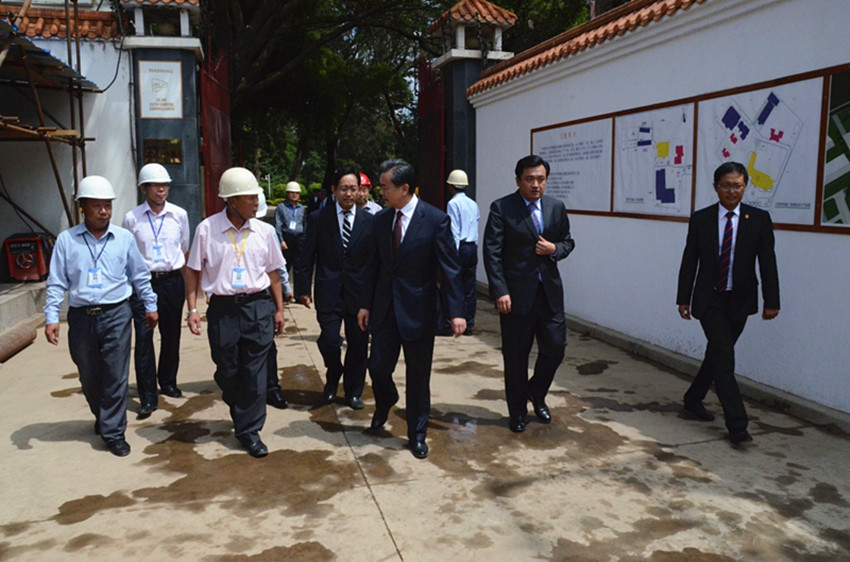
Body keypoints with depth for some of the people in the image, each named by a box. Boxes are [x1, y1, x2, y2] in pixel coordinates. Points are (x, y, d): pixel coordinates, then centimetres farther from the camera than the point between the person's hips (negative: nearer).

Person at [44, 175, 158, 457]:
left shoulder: (124, 238, 2)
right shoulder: (66, 240, 1)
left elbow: (140, 276, 11)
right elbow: (56, 283, 2)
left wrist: (150, 306, 15)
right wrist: (51, 318, -4)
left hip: (116, 315, -1)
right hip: (81, 317, 1)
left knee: (116, 377, -2)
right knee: (89, 378, 14)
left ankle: (113, 432, 10)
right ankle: (101, 416, 39)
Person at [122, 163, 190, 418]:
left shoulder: (179, 215, 3)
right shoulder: (132, 218, -2)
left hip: (172, 280, 2)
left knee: (171, 334, 12)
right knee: (143, 337, -6)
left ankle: (168, 382, 32)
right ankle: (147, 397, 0)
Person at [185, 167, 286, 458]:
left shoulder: (264, 231, 3)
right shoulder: (207, 229, -3)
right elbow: (193, 270, 3)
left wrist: (279, 309, 11)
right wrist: (192, 308, -3)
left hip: (259, 306, 1)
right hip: (222, 308, -1)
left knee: (255, 372, 2)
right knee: (227, 371, 10)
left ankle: (249, 429, 15)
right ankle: (240, 411, 41)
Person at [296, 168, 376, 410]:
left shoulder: (369, 221, 4)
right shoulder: (318, 219, 2)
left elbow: (374, 259, 4)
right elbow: (306, 257, 3)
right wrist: (304, 288, -1)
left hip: (359, 292, 1)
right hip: (329, 292, -1)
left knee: (358, 343, 7)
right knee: (329, 340, -8)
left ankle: (353, 391, 25)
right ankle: (333, 377, 24)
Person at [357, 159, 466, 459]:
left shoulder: (436, 220, -12)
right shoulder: (381, 219, 4)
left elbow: (450, 269, -12)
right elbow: (376, 265, 11)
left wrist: (456, 312, -17)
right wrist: (366, 304, 9)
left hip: (418, 309, -4)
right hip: (385, 307, 4)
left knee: (418, 375, 7)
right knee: (378, 367, 8)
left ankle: (417, 434, 26)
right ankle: (385, 403, 43)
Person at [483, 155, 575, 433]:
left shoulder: (556, 207, 7)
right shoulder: (501, 208, -7)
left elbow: (568, 242, 16)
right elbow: (492, 252, -10)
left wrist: (554, 249, -8)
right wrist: (500, 291, -17)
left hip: (549, 291, 4)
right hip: (516, 293, -4)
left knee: (555, 347, 5)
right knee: (516, 356, 7)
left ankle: (536, 393, 33)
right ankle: (517, 411, 25)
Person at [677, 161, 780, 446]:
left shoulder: (759, 219, -1)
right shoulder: (700, 219, -2)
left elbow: (767, 262, -2)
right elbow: (689, 262, 2)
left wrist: (771, 301, -7)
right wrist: (683, 299, 1)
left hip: (740, 301, 2)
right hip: (709, 299, -2)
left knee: (717, 354, 13)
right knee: (724, 358, -8)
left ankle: (693, 399, 34)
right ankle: (737, 424, -5)